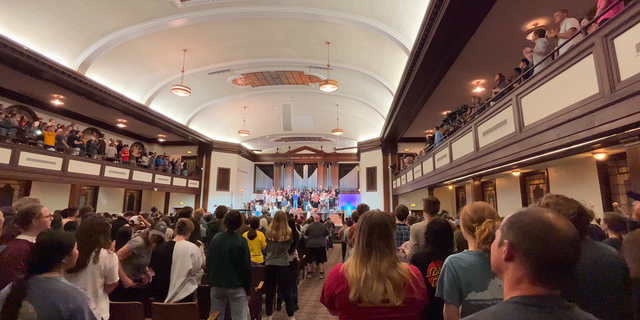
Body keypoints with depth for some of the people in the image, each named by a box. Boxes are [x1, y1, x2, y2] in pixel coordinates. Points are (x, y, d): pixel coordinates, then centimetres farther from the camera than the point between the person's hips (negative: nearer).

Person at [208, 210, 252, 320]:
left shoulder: (215, 238, -1)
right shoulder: (241, 241, -14)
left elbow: (209, 262, 8)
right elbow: (246, 267, -12)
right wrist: (247, 289, -3)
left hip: (216, 284, 5)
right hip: (236, 285, -4)